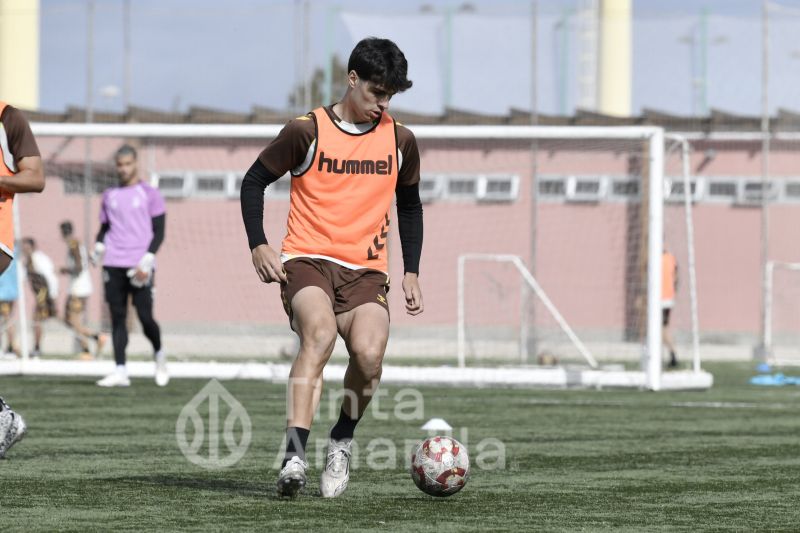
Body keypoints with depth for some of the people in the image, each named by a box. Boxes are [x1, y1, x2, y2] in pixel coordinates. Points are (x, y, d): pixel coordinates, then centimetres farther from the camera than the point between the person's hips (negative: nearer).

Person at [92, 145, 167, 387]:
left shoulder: (149, 194, 3)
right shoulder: (110, 195, 16)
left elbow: (159, 232, 0)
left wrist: (147, 260, -12)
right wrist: (98, 247, 0)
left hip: (139, 266, -4)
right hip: (113, 265, 4)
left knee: (145, 317, -9)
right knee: (117, 317, -1)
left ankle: (158, 354, 20)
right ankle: (120, 371, -2)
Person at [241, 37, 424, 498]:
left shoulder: (400, 141, 10)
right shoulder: (307, 131, 0)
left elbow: (409, 206, 24)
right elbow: (254, 182, 8)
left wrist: (411, 273, 17)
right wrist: (259, 246, -5)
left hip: (367, 271, 3)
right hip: (307, 259, -3)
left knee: (369, 353, -24)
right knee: (320, 334, -33)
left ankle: (342, 441, 4)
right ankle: (295, 455, -39)